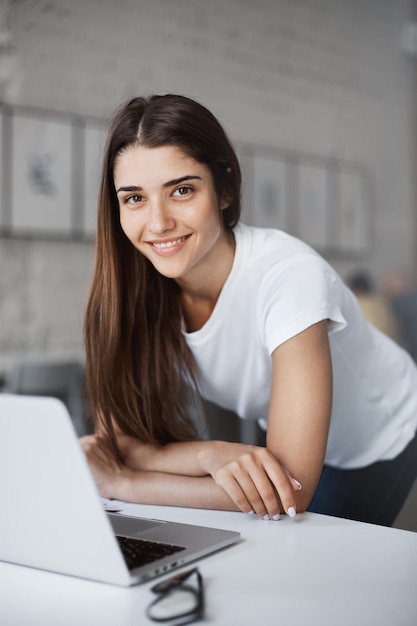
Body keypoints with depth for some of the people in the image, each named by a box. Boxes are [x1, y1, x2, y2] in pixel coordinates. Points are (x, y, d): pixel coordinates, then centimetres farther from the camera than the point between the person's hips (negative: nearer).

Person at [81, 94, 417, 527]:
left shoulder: (287, 275, -35)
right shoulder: (126, 286, -20)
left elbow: (292, 489, -38)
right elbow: (121, 440, -19)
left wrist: (118, 482, -34)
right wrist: (213, 454, -39)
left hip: (380, 444, -4)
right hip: (278, 442, 4)